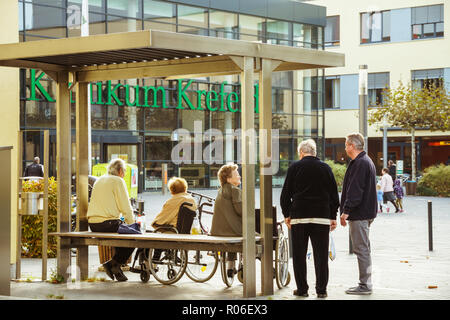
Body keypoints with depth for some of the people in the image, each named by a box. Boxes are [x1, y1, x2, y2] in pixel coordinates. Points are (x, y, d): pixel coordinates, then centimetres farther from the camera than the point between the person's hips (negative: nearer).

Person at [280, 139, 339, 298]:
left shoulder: (294, 167, 0)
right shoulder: (325, 168, 5)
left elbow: (285, 194, 1)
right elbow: (334, 195, 6)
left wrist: (287, 215, 11)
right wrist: (333, 216, 13)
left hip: (299, 217, -1)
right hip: (322, 217, 1)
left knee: (299, 255, 7)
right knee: (321, 255, 4)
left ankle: (302, 289, 9)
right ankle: (321, 290, 5)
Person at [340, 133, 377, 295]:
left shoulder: (360, 163, -16)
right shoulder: (367, 161, 19)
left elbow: (355, 190, -22)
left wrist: (346, 211, -20)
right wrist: (346, 211, 22)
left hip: (359, 214, -11)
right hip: (366, 212, 11)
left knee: (361, 248, -7)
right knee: (363, 248, 14)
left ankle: (365, 285, -4)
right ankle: (365, 283, 19)